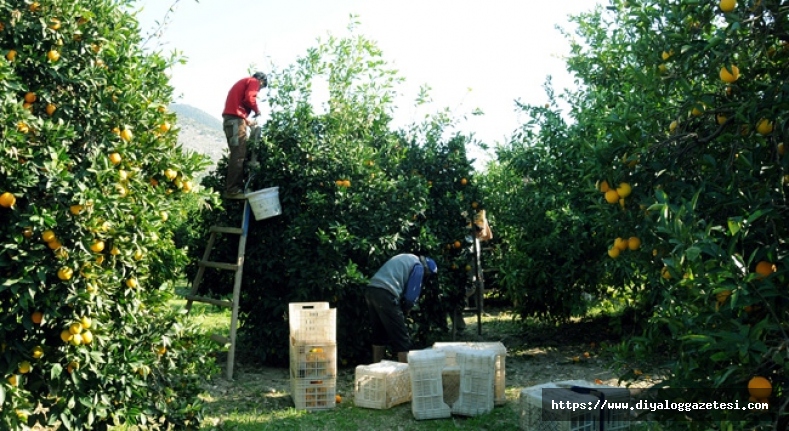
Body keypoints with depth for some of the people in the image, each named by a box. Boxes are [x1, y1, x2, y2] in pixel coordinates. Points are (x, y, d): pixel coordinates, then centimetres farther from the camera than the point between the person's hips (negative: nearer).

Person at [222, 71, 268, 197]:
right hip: (235, 119, -10)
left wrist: (247, 121, 23)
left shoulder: (243, 82, 31)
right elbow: (249, 98, -14)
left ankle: (232, 187, 7)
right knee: (239, 155, -13)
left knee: (237, 154, 10)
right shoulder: (253, 82, 4)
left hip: (229, 118, 10)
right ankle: (233, 189, -18)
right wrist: (257, 111, 1)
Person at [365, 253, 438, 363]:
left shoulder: (406, 260, 30)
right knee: (401, 337, -1)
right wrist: (403, 311, 14)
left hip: (371, 290, 9)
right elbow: (411, 296, -2)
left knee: (379, 334, 20)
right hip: (385, 294, -8)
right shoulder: (418, 267, 4)